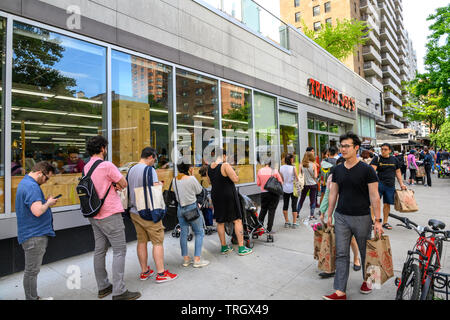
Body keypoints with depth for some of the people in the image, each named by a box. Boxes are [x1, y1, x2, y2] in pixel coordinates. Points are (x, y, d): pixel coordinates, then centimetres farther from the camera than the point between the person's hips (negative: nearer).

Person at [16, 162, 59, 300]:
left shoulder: (25, 182, 14)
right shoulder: (31, 186, -21)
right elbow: (37, 211, -30)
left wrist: (46, 201, 10)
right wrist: (48, 203, -13)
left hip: (35, 234, 11)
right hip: (34, 236, -11)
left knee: (32, 270, 20)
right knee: (32, 271, 3)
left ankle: (34, 297, 32)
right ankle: (31, 298, 15)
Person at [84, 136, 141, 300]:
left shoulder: (86, 168, 9)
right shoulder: (107, 165, -16)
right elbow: (124, 184, -8)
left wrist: (113, 185, 1)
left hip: (94, 215, 9)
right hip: (110, 214, -9)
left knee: (99, 250, 14)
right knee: (119, 251, -2)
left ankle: (103, 287, 26)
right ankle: (119, 292, 1)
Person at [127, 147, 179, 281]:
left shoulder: (131, 170, 10)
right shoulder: (149, 170, -15)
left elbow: (129, 189, 17)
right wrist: (160, 184, 0)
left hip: (134, 211, 8)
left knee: (141, 241, 14)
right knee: (158, 242, 1)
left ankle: (144, 272, 24)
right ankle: (161, 273, 7)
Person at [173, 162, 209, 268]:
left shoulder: (174, 180, 1)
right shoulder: (191, 179, -17)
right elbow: (199, 191, -4)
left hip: (180, 208, 6)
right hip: (192, 208, -6)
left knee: (184, 233, 13)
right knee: (199, 233, 7)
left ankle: (186, 259, 23)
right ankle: (197, 259, 7)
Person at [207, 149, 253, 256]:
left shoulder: (209, 167, 4)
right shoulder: (225, 165, -16)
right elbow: (236, 180, -18)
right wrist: (232, 170, -1)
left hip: (216, 196, 7)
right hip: (228, 196, -6)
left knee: (220, 222, 14)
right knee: (237, 220, 3)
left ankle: (224, 247, 23)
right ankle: (241, 248, 5)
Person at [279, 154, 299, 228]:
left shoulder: (281, 167, -2)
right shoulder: (293, 167, -14)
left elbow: (281, 179, 5)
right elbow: (297, 178, -10)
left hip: (285, 188, 4)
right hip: (293, 189, -4)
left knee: (285, 205, 13)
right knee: (294, 206, 4)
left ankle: (286, 222, 22)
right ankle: (294, 223, 10)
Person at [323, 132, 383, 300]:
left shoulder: (366, 170, -7)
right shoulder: (337, 170, 5)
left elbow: (374, 196, -8)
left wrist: (377, 220, -9)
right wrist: (329, 215, 10)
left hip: (362, 218, -3)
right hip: (341, 217, 3)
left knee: (365, 253, 16)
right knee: (341, 254, 3)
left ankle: (367, 280, 41)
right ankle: (340, 291, 9)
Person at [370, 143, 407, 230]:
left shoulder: (394, 159, 12)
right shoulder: (377, 159, -2)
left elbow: (398, 172, 19)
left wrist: (401, 184, 14)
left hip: (390, 185, 4)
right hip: (379, 183, -4)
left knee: (387, 204, 9)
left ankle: (385, 222, 21)